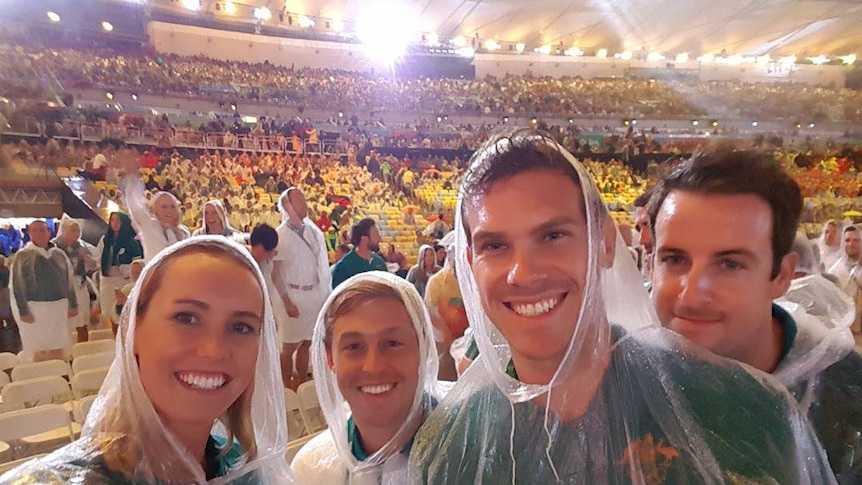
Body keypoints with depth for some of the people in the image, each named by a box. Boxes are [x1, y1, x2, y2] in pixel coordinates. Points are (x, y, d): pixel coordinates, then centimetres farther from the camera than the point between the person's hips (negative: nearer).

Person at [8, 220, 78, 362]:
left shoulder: (59, 254, 9)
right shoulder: (23, 256, -2)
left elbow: (69, 280, 13)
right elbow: (16, 285, -5)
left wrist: (73, 304, 11)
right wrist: (23, 311, -11)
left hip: (59, 308, 3)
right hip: (34, 308, -3)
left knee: (59, 350, 8)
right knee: (38, 352, 0)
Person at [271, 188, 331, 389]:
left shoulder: (314, 231, 6)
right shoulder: (280, 235, -9)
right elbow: (275, 272, -9)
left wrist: (327, 294, 6)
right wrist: (287, 301, -14)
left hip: (316, 295, 5)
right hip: (293, 296, -5)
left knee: (306, 343, 13)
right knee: (290, 346, 4)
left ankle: (303, 382, 27)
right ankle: (287, 387, 18)